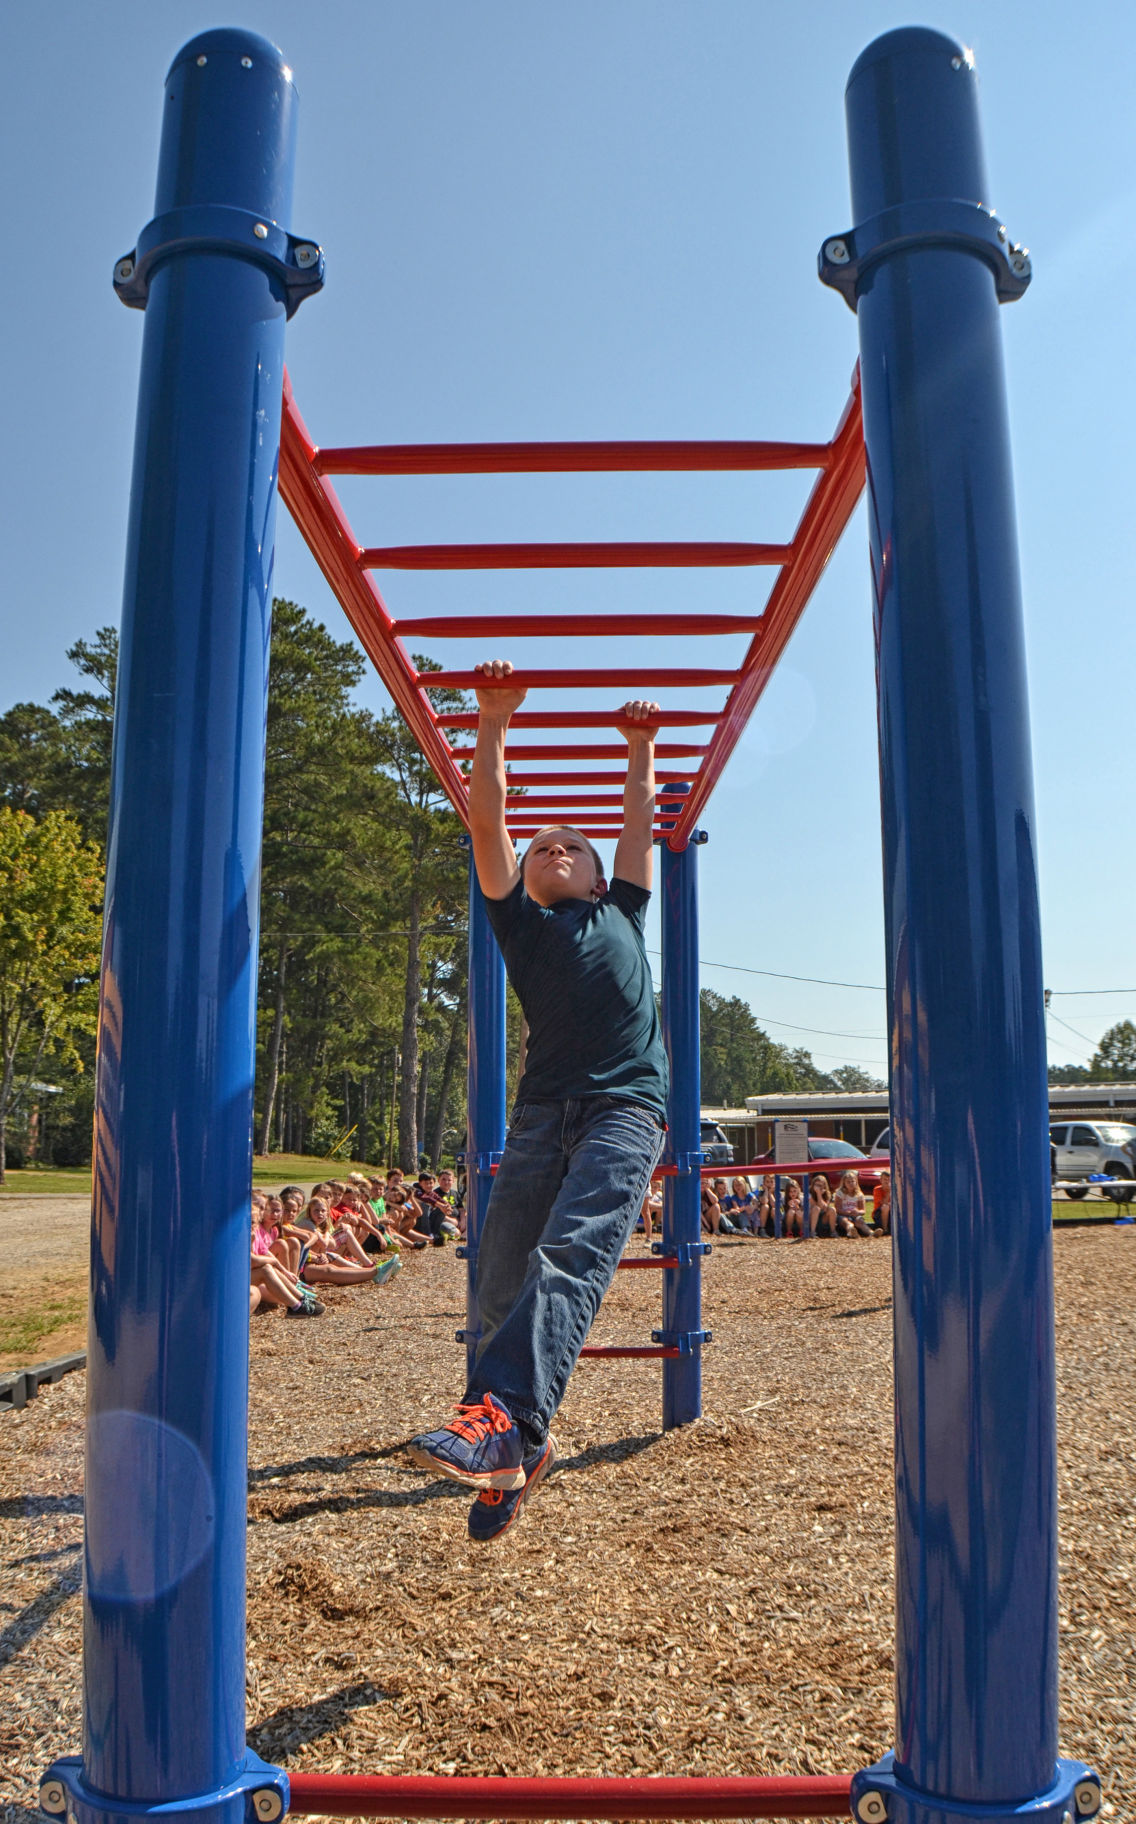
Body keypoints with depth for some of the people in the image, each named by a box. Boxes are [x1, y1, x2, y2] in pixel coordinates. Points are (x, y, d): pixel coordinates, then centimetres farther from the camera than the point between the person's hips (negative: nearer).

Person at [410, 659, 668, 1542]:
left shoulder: (621, 914, 29)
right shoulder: (519, 922, 25)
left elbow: (641, 823, 32)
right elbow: (487, 822, 18)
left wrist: (641, 745, 37)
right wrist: (495, 721, 14)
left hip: (627, 1105, -1)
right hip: (543, 1110, 2)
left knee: (569, 1254, -23)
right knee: (501, 1279, -6)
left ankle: (501, 1418, -40)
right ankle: (518, 1449, 11)